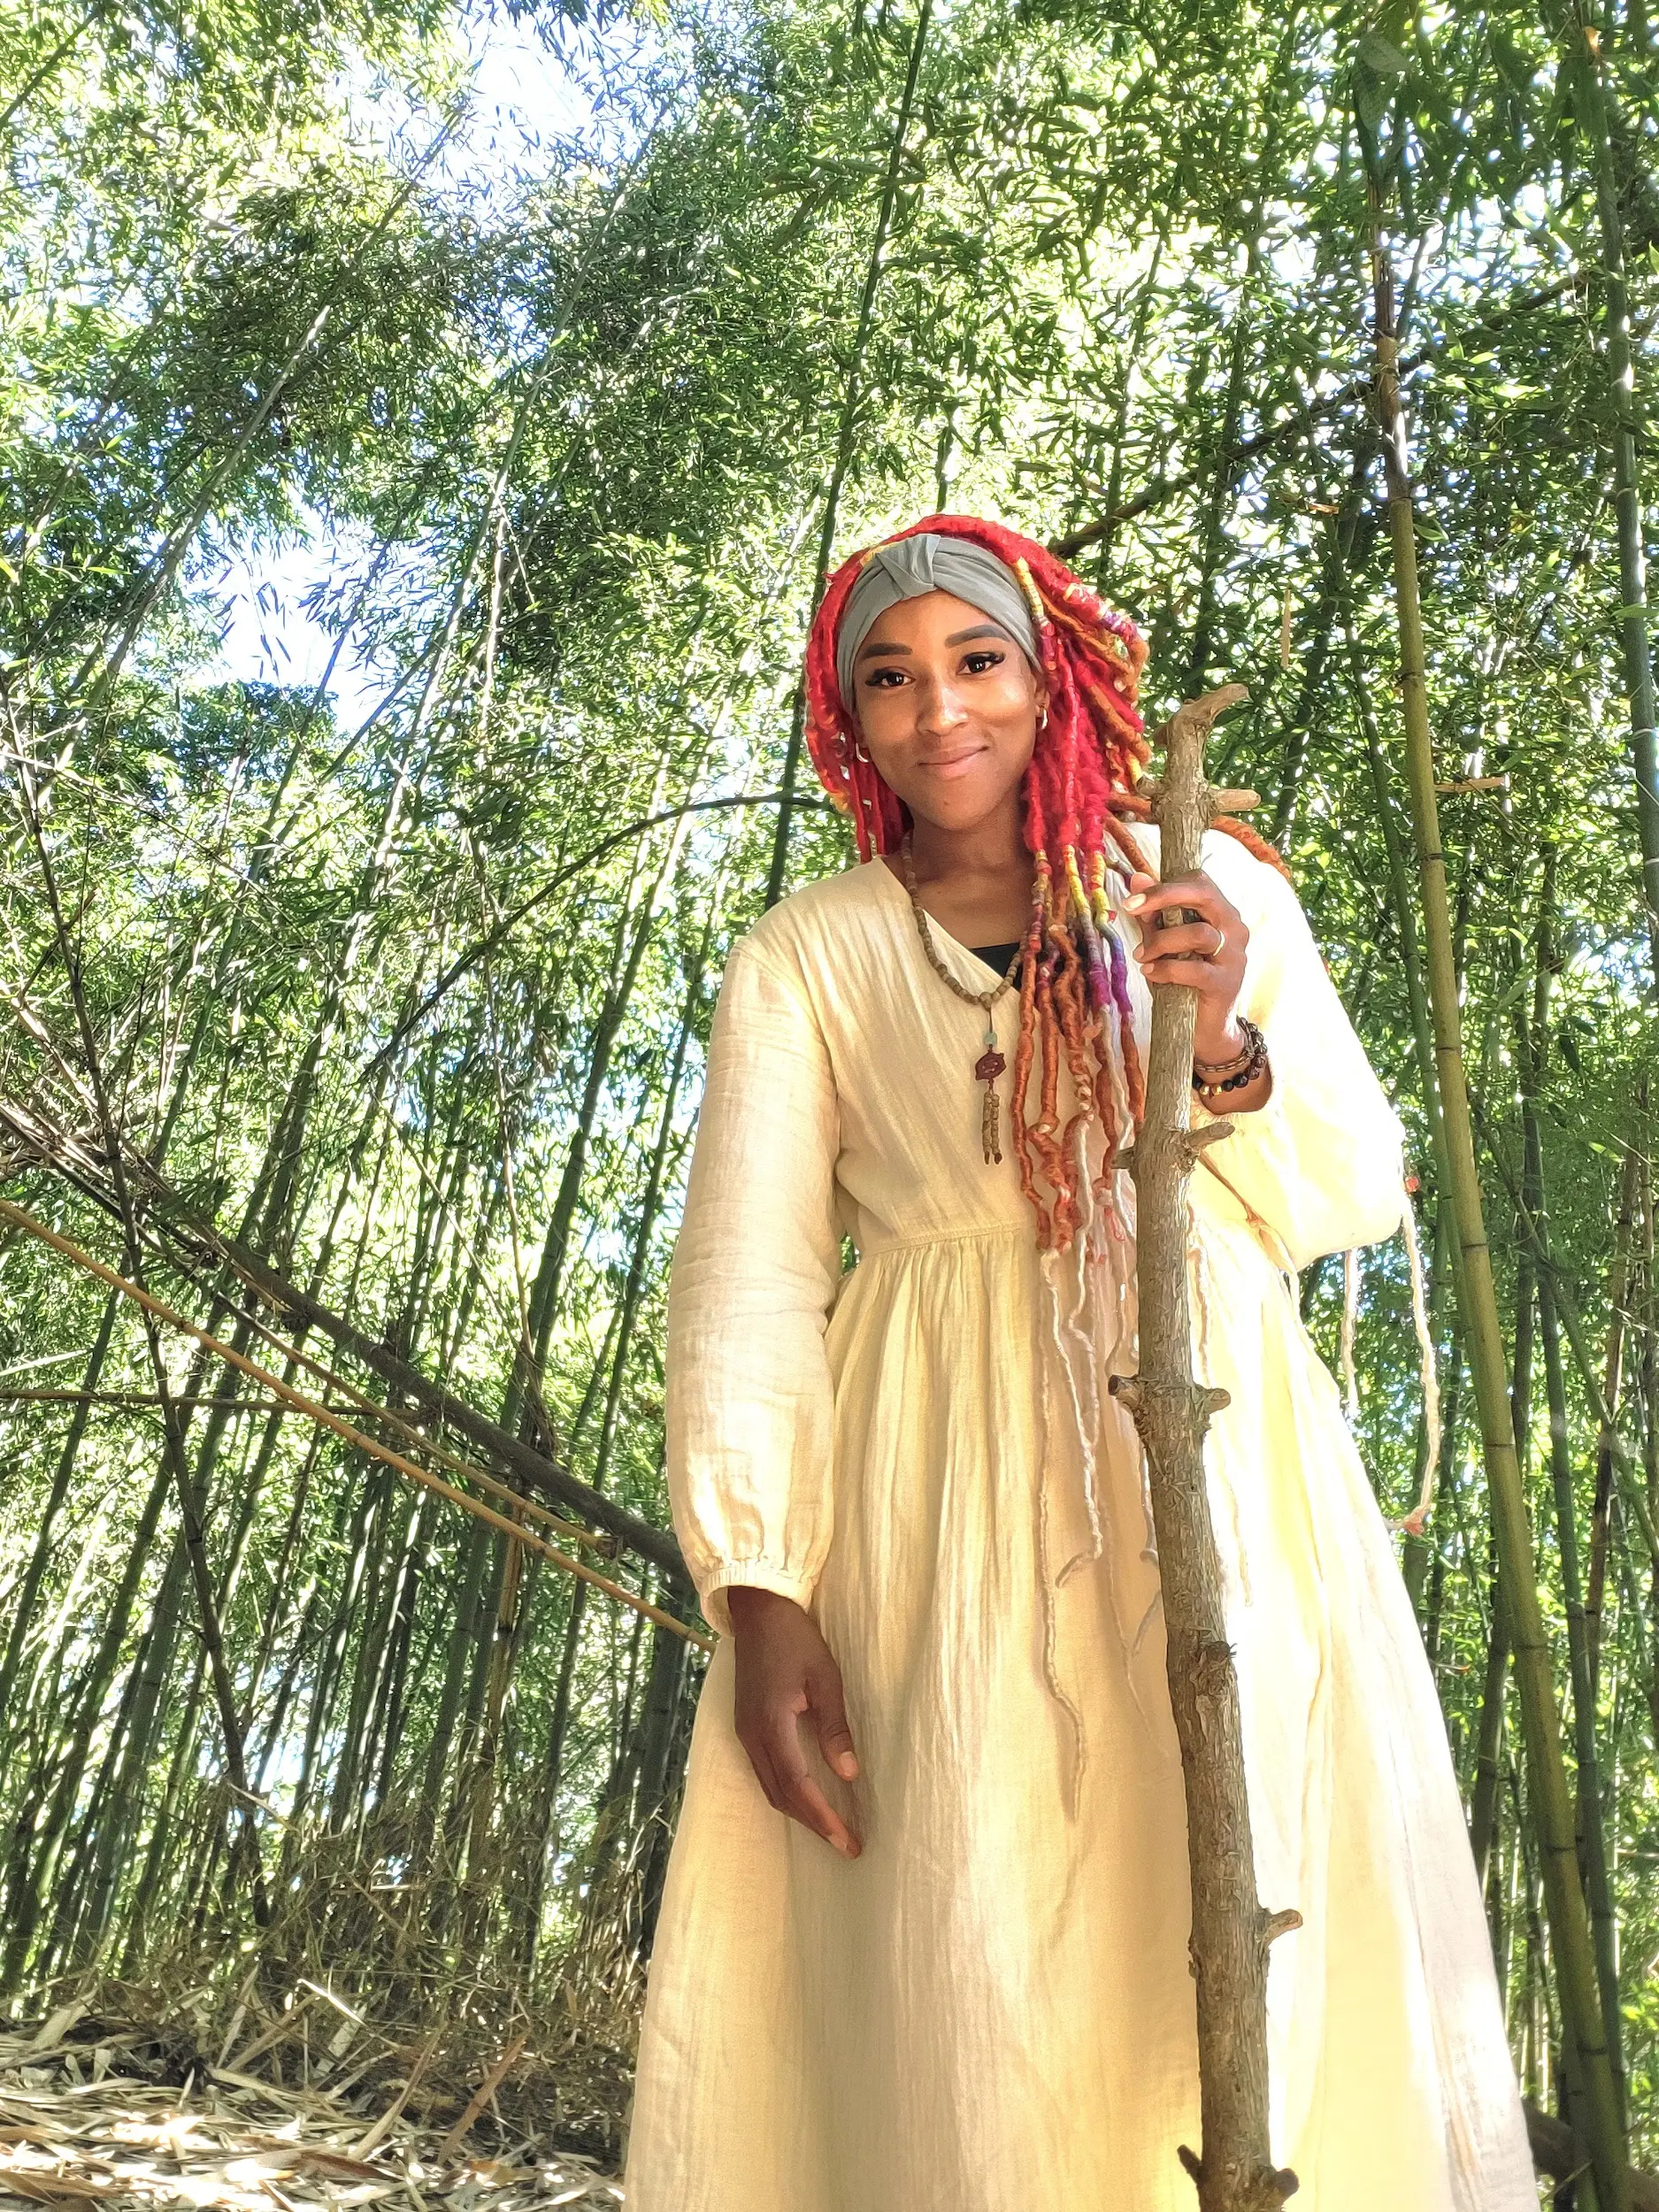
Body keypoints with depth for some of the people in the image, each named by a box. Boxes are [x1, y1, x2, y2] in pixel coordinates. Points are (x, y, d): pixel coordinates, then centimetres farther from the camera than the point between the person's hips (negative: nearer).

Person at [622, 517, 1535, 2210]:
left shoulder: (1211, 890, 9)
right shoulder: (802, 960, 6)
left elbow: (1357, 1194, 9)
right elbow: (743, 1287, -1)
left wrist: (1227, 1050, -12)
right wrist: (757, 1596, -12)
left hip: (1208, 1442, 2)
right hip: (945, 1484, -1)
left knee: (1258, 1919, -3)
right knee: (966, 1968, -5)